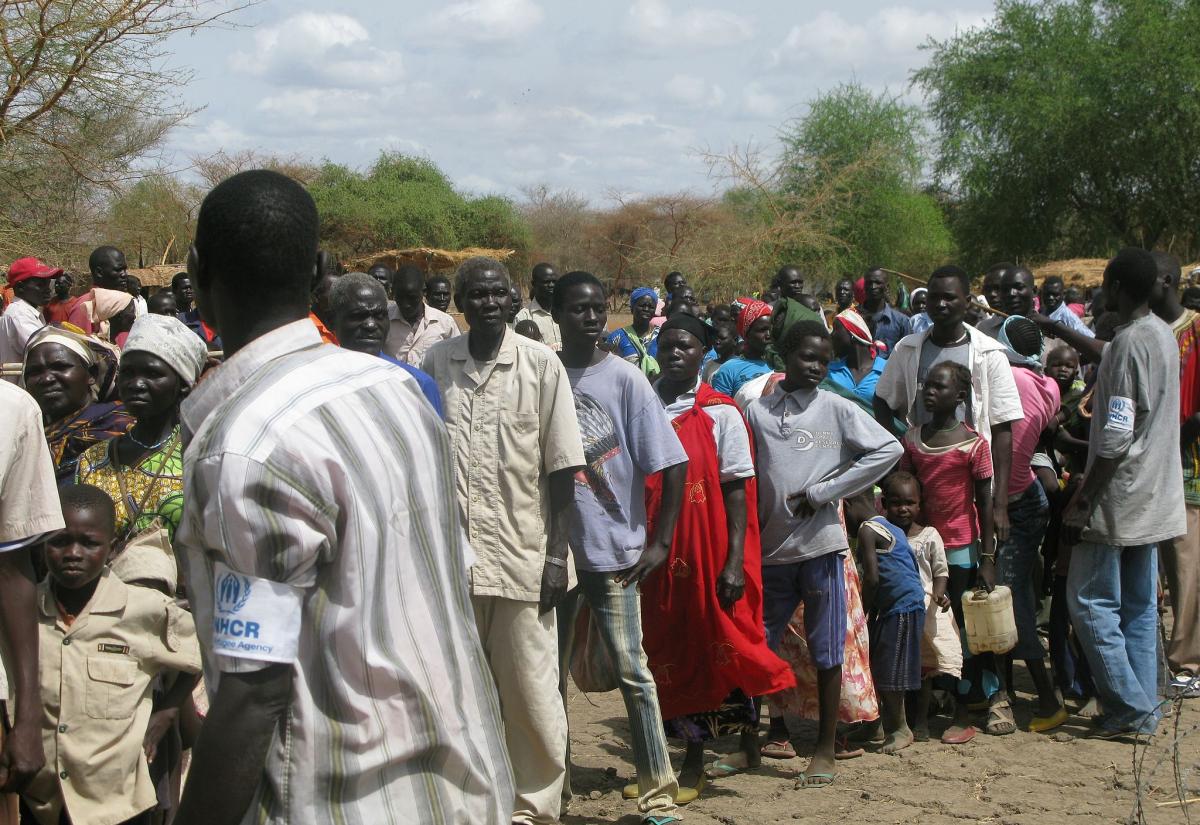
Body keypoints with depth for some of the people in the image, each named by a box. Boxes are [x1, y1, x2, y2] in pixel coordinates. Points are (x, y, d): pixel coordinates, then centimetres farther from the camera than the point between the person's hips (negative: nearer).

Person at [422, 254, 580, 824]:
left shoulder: (541, 364, -2)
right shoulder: (437, 362, 5)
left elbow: (561, 465, -2)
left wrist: (556, 553, -7)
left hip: (521, 552, -3)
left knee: (530, 691, 1)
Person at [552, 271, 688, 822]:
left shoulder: (623, 378, -5)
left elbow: (671, 462, -4)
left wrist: (660, 543, -7)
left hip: (612, 548, -3)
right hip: (550, 546, 3)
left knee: (631, 670, 0)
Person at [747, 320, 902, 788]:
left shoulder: (836, 409, 0)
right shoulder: (756, 410, 5)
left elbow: (888, 450, -8)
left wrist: (823, 492, -11)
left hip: (819, 544, -2)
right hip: (770, 548, 2)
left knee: (827, 652, 5)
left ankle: (825, 750, 15)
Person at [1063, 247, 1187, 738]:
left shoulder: (1128, 343, -19)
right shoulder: (1165, 336, 10)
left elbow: (1116, 436, -23)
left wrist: (1082, 500, -18)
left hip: (1119, 495, -9)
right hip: (1154, 495, 9)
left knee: (1091, 602, -1)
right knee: (1139, 607, 12)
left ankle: (1129, 708, -1)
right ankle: (1144, 709, 15)